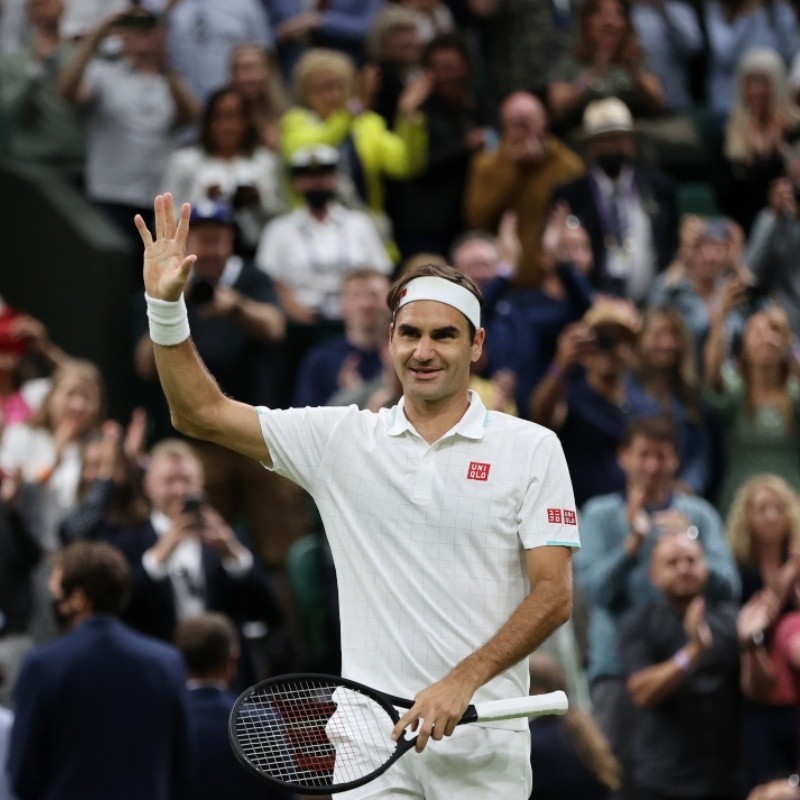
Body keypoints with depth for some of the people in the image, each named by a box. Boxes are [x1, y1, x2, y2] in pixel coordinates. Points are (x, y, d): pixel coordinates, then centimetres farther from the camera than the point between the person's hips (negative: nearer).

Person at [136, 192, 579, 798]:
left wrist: (462, 682, -17)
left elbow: (554, 594, -5)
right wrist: (166, 305, -6)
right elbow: (202, 414, 8)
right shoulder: (342, 439, 9)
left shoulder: (532, 448, 1)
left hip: (483, 742, -2)